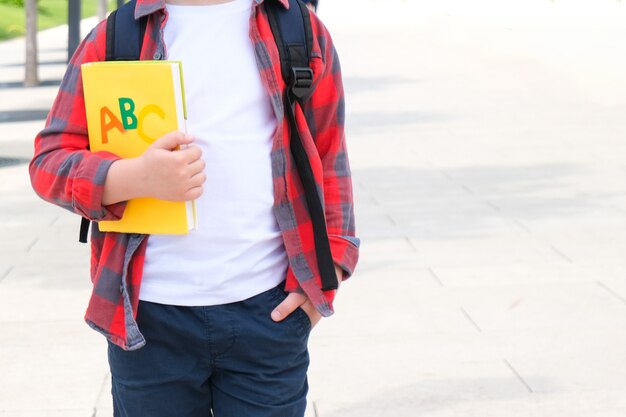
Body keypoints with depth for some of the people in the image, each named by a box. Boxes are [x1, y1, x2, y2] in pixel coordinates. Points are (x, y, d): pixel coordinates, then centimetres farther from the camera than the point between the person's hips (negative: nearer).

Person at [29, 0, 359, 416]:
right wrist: (137, 177, -19)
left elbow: (329, 160, 10)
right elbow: (49, 162, 0)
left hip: (270, 311, 0)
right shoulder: (114, 38, 3)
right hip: (149, 315, 0)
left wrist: (324, 273, 1)